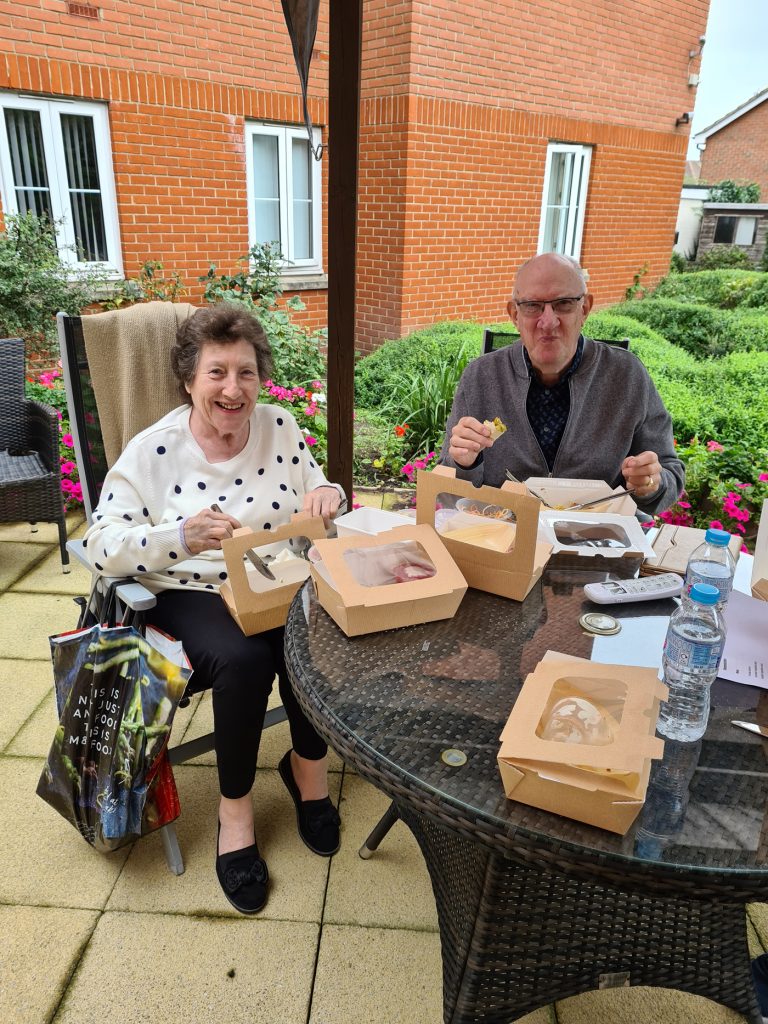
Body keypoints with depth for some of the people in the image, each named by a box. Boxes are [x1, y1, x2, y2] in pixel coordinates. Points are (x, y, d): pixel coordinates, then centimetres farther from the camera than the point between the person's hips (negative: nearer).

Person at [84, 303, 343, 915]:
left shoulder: (281, 428, 2)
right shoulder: (153, 451, -8)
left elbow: (315, 488, 13)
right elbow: (102, 546, -13)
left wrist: (326, 495, -13)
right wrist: (180, 537, -31)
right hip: (192, 594, -3)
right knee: (242, 659, -32)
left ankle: (308, 767, 5)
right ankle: (235, 807, -4)